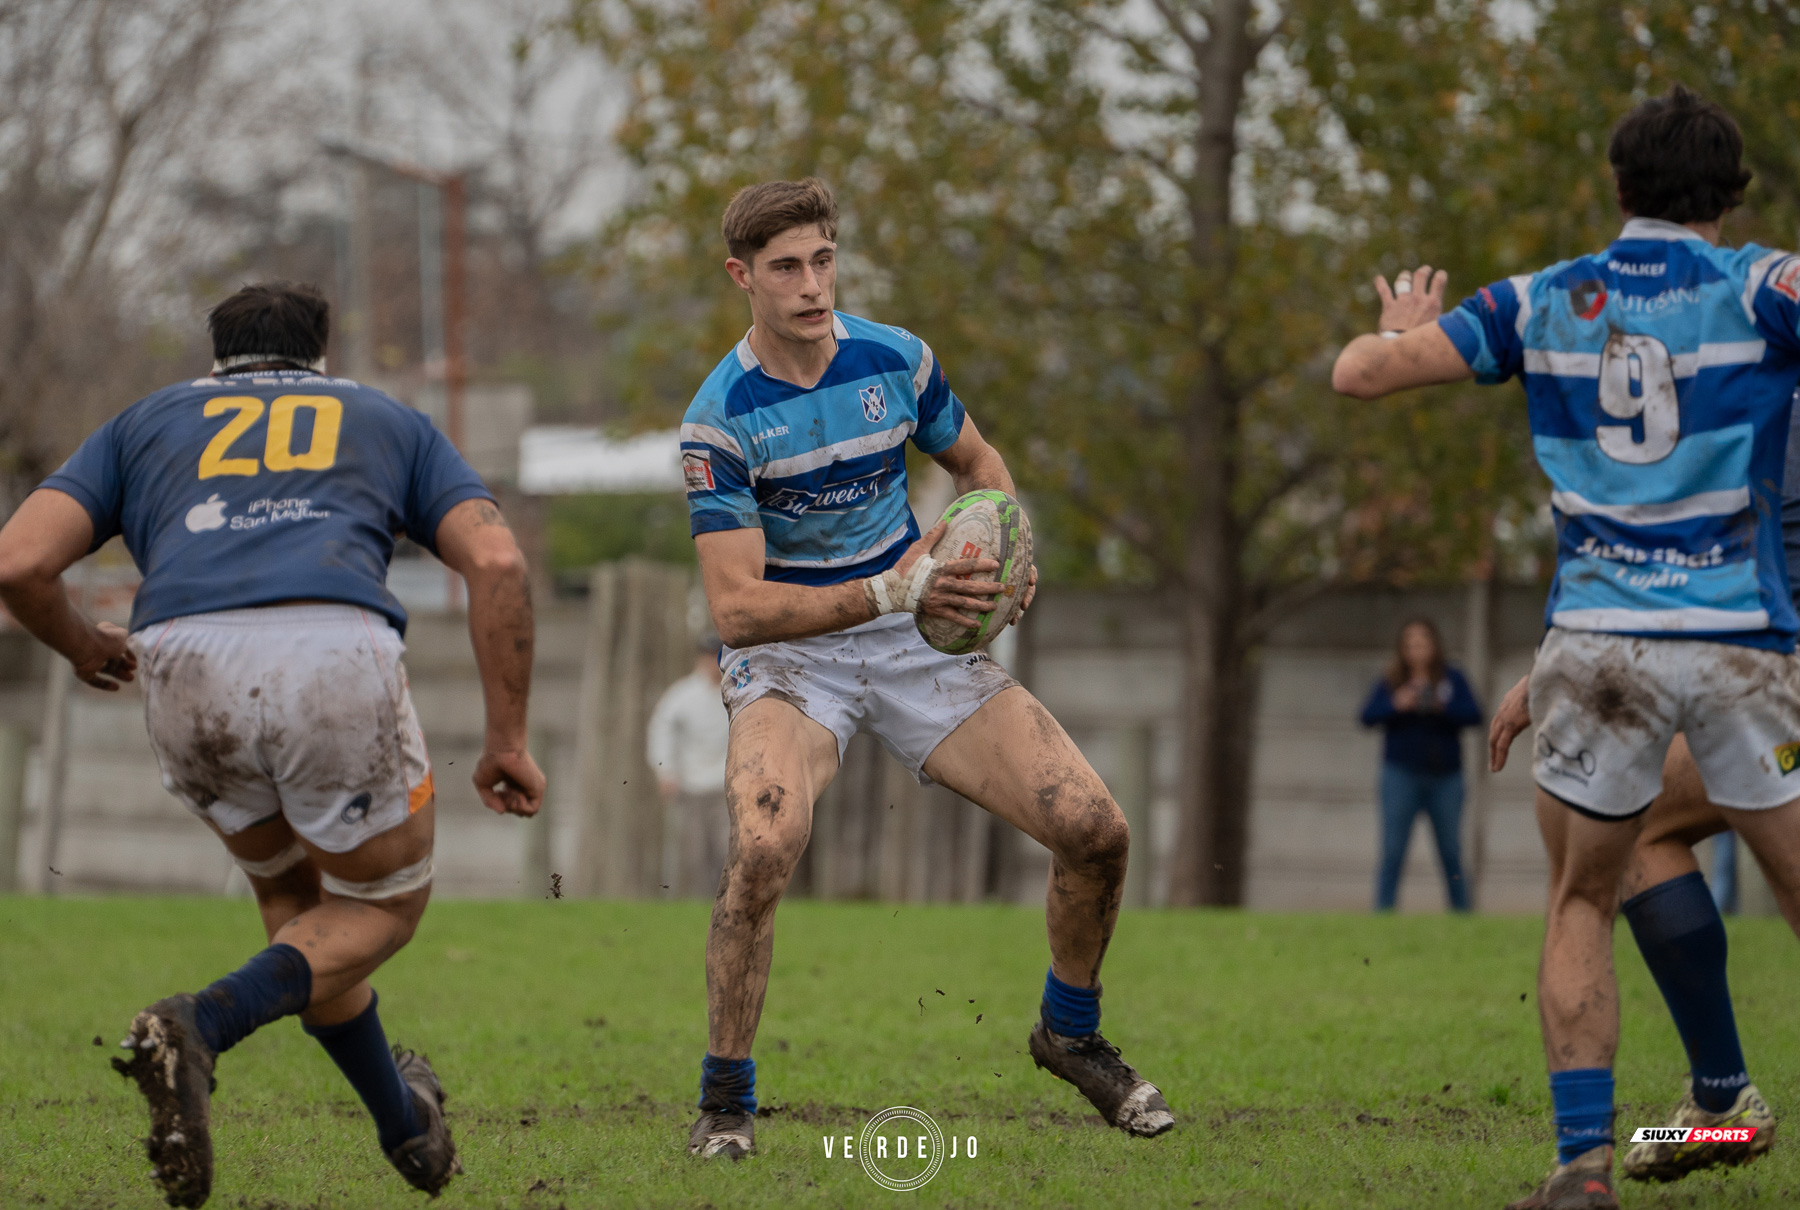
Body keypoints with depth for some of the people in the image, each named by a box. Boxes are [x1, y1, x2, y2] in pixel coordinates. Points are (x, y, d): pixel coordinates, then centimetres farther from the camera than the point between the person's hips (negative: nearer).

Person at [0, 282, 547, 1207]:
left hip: (186, 664, 2)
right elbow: (495, 561, 13)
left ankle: (406, 1125, 33)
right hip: (335, 653, -2)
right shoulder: (389, 419, 31)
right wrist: (507, 739, 16)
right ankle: (201, 1027, -8)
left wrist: (85, 648, 35)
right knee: (384, 902, 18)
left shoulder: (144, 421, 30)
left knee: (293, 896, 28)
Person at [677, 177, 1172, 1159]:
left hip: (916, 638, 4)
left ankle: (1070, 1033, 21)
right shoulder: (720, 418, -17)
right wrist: (890, 591, -32)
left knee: (1096, 830, -7)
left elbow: (977, 463, 15)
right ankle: (725, 1099, -14)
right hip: (788, 655, -4)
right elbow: (735, 606, -22)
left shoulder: (896, 360, -4)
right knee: (764, 847, -33)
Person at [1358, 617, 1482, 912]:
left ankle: (1462, 908, 10)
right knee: (1393, 852, -7)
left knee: (1451, 853, 3)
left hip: (1445, 777, 1)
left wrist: (1441, 707, -19)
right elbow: (1368, 716, -4)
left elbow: (1474, 715, -4)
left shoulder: (1452, 680, 9)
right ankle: (1383, 909, -5)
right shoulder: (1390, 683, 8)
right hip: (1402, 775, -1)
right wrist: (1396, 705, -21)